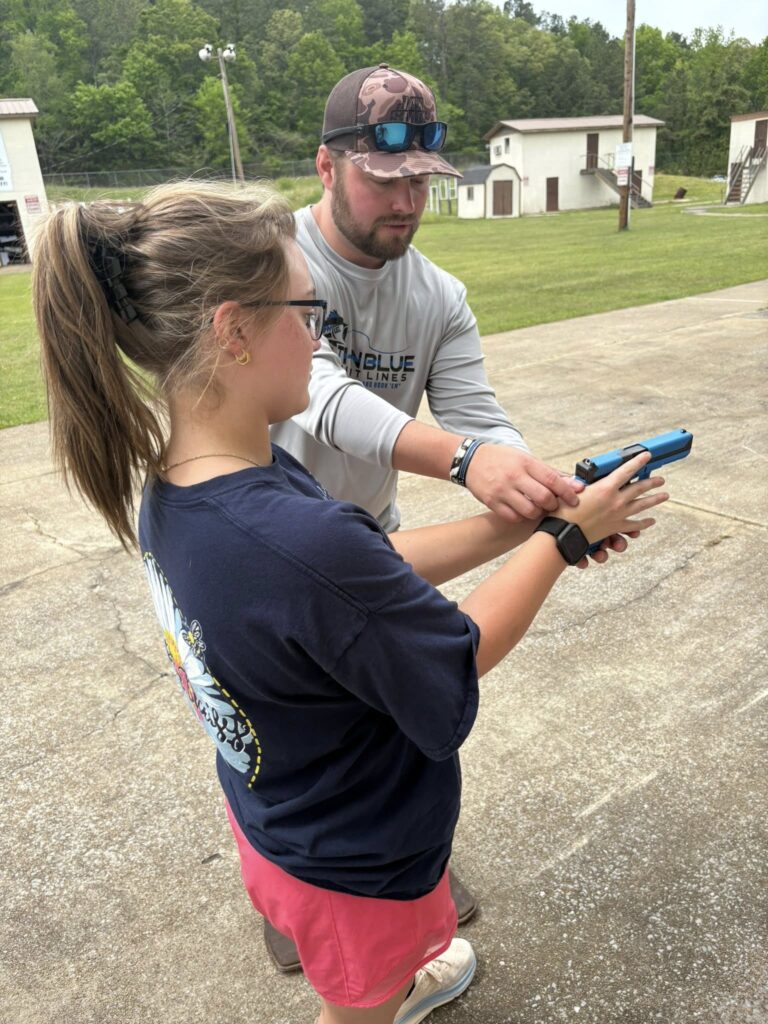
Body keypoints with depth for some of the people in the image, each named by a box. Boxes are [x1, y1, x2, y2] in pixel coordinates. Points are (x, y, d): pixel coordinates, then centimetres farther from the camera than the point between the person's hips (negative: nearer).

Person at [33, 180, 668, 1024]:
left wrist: (524, 522, -7)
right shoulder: (303, 543, -43)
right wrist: (569, 536, -13)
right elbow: (465, 657, -24)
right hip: (357, 861, -7)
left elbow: (380, 566, -6)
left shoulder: (173, 482, -14)